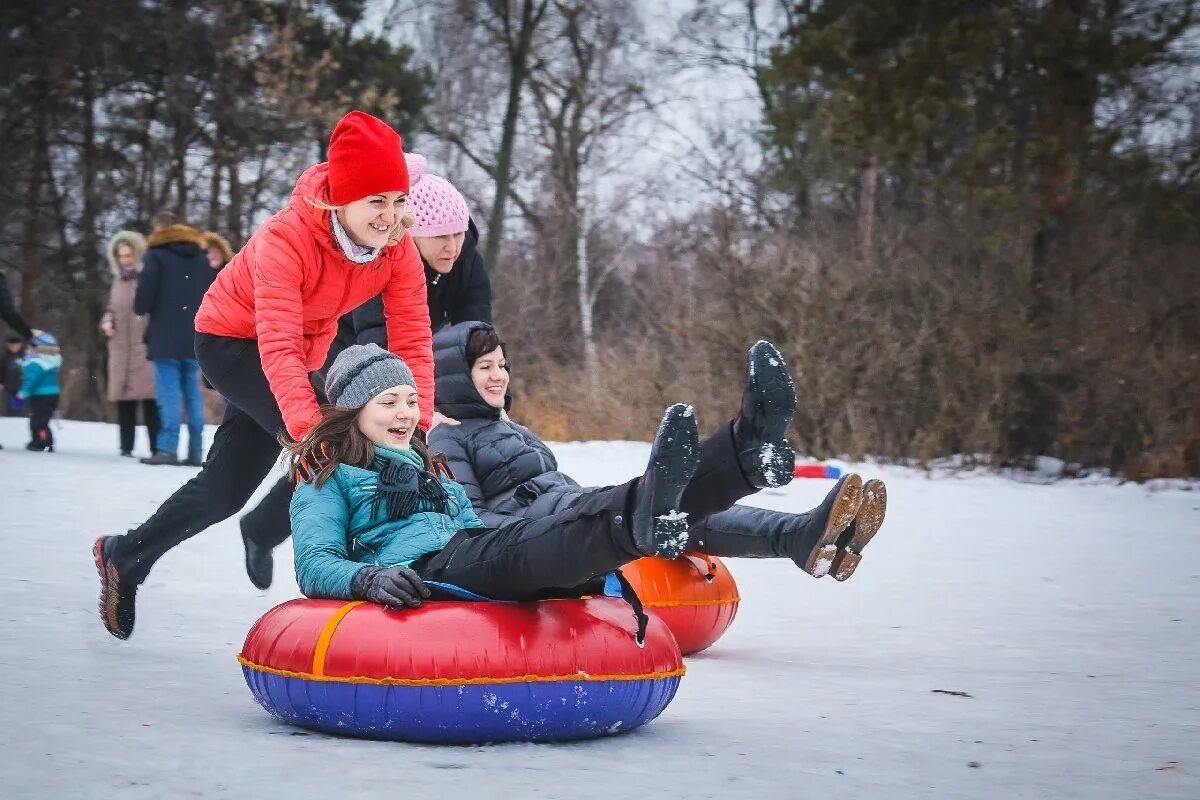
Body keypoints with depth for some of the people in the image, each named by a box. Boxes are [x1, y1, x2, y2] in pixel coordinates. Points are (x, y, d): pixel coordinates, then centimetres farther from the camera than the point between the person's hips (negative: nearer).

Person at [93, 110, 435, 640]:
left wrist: (419, 424, -33)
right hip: (233, 338, -6)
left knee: (227, 486, 13)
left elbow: (411, 340, -21)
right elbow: (277, 346, -44)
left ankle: (125, 556, 31)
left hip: (302, 352, 7)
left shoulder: (399, 248, -20)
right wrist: (309, 427, -55)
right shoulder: (286, 238, -36)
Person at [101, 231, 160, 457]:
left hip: (146, 347, -7)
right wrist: (107, 321, 8)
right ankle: (126, 447, 12)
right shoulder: (119, 280, 17)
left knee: (150, 400, -8)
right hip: (121, 349, 7)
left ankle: (156, 448, -6)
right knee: (124, 400, 7)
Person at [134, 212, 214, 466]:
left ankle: (168, 448, -12)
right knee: (192, 392, 8)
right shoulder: (200, 257, 14)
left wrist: (141, 307, 9)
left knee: (170, 393, -7)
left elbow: (144, 295, -11)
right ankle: (195, 451, 5)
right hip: (194, 338, 5)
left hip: (166, 337, -5)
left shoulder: (156, 255, -5)